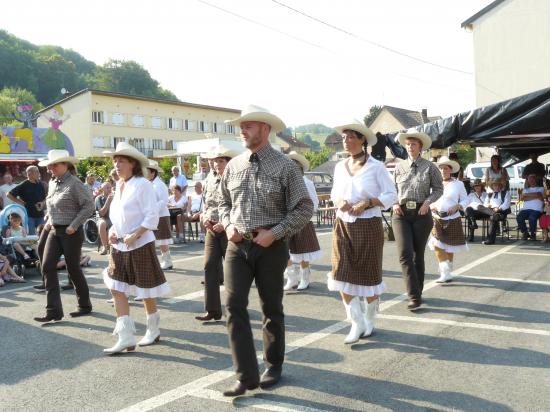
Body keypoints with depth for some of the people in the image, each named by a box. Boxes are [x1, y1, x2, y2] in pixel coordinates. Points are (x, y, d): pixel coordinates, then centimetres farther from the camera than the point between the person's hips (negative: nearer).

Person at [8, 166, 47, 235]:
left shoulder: (41, 185, 6)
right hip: (29, 215, -4)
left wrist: (42, 203, 0)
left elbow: (44, 197, 20)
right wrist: (20, 202, -5)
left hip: (40, 214, 4)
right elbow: (9, 194, -3)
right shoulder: (23, 186, -8)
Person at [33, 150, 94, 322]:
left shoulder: (74, 183, -14)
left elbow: (89, 205, -17)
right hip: (54, 231, 8)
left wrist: (74, 225, -19)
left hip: (71, 233, -8)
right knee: (47, 267, -1)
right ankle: (53, 311, 3)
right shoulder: (53, 183, 10)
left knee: (73, 269, 3)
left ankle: (85, 305, 23)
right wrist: (48, 221, 11)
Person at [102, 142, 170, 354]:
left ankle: (153, 330, 26)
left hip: (140, 245, -7)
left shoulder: (142, 184, -12)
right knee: (116, 289, 1)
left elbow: (152, 216, -17)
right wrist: (112, 232, 3)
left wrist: (134, 236, -22)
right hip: (119, 246, 7)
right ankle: (126, 338, 6)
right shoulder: (119, 186, 10)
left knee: (146, 291, 6)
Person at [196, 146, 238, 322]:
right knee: (210, 267, 1)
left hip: (229, 230, -6)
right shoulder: (210, 179, 9)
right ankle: (212, 310, 8)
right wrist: (204, 216, 0)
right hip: (211, 230, 6)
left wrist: (225, 224, -20)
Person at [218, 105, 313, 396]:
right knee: (234, 306, -7)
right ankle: (246, 376, 0)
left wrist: (274, 233, -15)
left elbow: (303, 209, -7)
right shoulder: (233, 166, 6)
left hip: (270, 246, -3)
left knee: (272, 309, 10)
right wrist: (228, 225, -1)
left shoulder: (284, 167, -7)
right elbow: (224, 202, 18)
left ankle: (273, 365, 30)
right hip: (237, 245, 3)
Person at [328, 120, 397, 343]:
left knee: (369, 275, 8)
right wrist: (338, 201, -4)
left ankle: (369, 320, 31)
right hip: (343, 226, 4)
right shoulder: (339, 167, 7)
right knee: (342, 275, -5)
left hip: (369, 226, -4)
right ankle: (357, 323, 10)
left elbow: (391, 195, -5)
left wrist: (368, 203, -18)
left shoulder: (376, 167, -7)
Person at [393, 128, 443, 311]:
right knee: (405, 254, -12)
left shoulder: (429, 167, 3)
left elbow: (438, 189, 7)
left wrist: (427, 201, -9)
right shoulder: (399, 167, 9)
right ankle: (414, 296, -9)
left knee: (418, 255, 8)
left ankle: (418, 291, 25)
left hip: (421, 214, -1)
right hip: (401, 214, 1)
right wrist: (395, 203, -1)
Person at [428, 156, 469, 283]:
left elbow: (465, 200, 5)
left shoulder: (458, 184, 3)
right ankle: (446, 274, -9)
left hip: (452, 219, -1)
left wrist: (457, 206, -13)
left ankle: (447, 271, 27)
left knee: (449, 246, 9)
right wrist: (430, 206, -8)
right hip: (437, 218, 1)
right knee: (437, 245, -13)